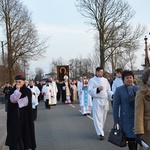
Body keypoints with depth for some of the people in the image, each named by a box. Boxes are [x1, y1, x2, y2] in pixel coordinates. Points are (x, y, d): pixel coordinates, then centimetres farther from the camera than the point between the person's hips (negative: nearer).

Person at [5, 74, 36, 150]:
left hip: (25, 115, -1)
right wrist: (17, 90, -17)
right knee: (15, 131, -2)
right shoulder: (12, 91, 4)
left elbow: (26, 102, -14)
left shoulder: (27, 91, -1)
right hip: (15, 115, 1)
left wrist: (17, 101, -8)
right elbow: (12, 100, -15)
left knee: (26, 131, 2)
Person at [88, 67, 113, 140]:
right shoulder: (92, 80, 0)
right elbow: (90, 91, -8)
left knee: (103, 117, 13)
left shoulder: (105, 80, 13)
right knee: (97, 117, -9)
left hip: (105, 100, 5)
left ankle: (100, 130, 29)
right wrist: (97, 89, -22)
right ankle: (100, 133, -10)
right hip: (97, 100, -5)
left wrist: (112, 95, -6)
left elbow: (108, 90, 13)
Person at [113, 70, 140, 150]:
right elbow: (115, 106, -2)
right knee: (130, 138, 3)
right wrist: (116, 120, -5)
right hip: (127, 119, -2)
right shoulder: (119, 90, -1)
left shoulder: (138, 89, 6)